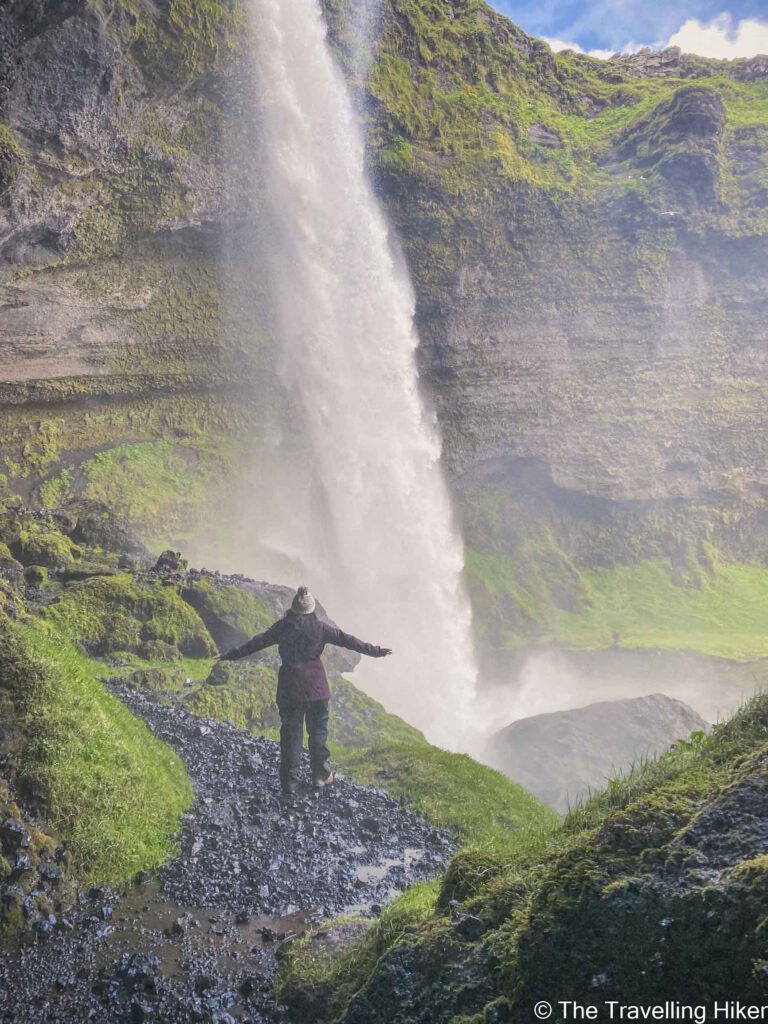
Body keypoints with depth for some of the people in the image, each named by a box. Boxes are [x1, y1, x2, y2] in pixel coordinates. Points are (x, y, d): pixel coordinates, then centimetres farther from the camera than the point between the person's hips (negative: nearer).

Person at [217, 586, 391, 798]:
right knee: (318, 729, 15)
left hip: (289, 686, 1)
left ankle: (289, 785, 8)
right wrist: (375, 651, 7)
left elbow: (257, 642, 4)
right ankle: (320, 775, 24)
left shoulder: (282, 627, -1)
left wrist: (231, 655, 15)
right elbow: (347, 640, -1)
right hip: (315, 685, -1)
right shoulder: (320, 628, -4)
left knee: (290, 733, 7)